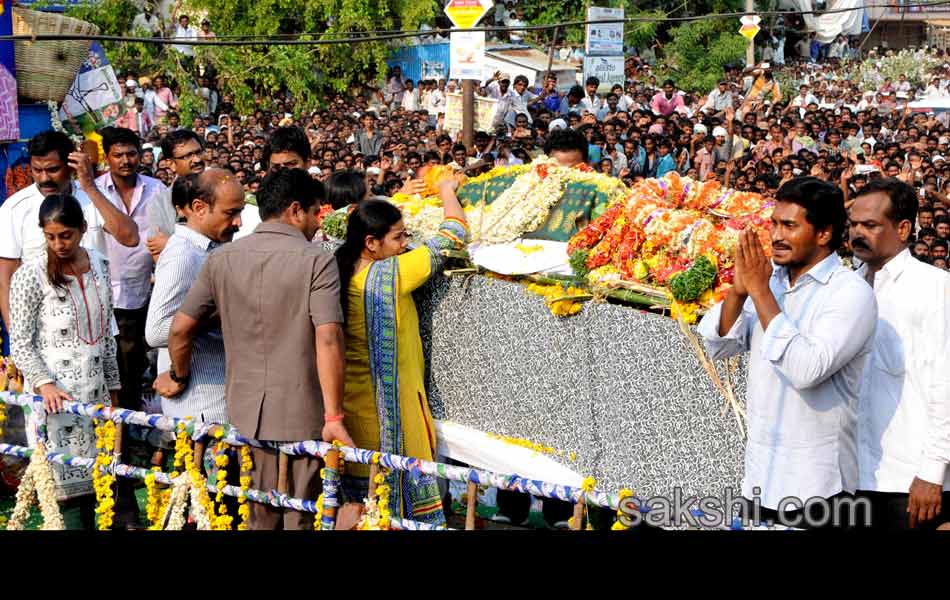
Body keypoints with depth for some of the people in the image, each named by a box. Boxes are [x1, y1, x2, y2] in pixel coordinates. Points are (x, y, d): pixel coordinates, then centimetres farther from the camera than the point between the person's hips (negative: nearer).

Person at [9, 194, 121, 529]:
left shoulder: (99, 265, 6)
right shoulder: (31, 275, -9)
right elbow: (20, 342, -8)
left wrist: (112, 387, 15)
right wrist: (44, 384, -21)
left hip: (94, 392, 5)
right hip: (55, 395, -5)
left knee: (91, 480, 7)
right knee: (67, 482, -6)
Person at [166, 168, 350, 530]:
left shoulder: (222, 259, 2)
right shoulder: (317, 261, -11)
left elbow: (180, 329, 1)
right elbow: (327, 340, -19)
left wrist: (180, 377, 20)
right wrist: (334, 416, -17)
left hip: (246, 411, 4)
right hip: (301, 414, -4)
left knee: (261, 517, 18)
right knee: (299, 518, 10)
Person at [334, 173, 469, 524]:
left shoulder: (341, 271, -3)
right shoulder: (391, 274, -19)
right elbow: (454, 237, -12)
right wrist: (447, 191, 3)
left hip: (352, 400, 7)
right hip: (392, 401, -7)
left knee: (362, 485, 15)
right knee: (403, 483, 5)